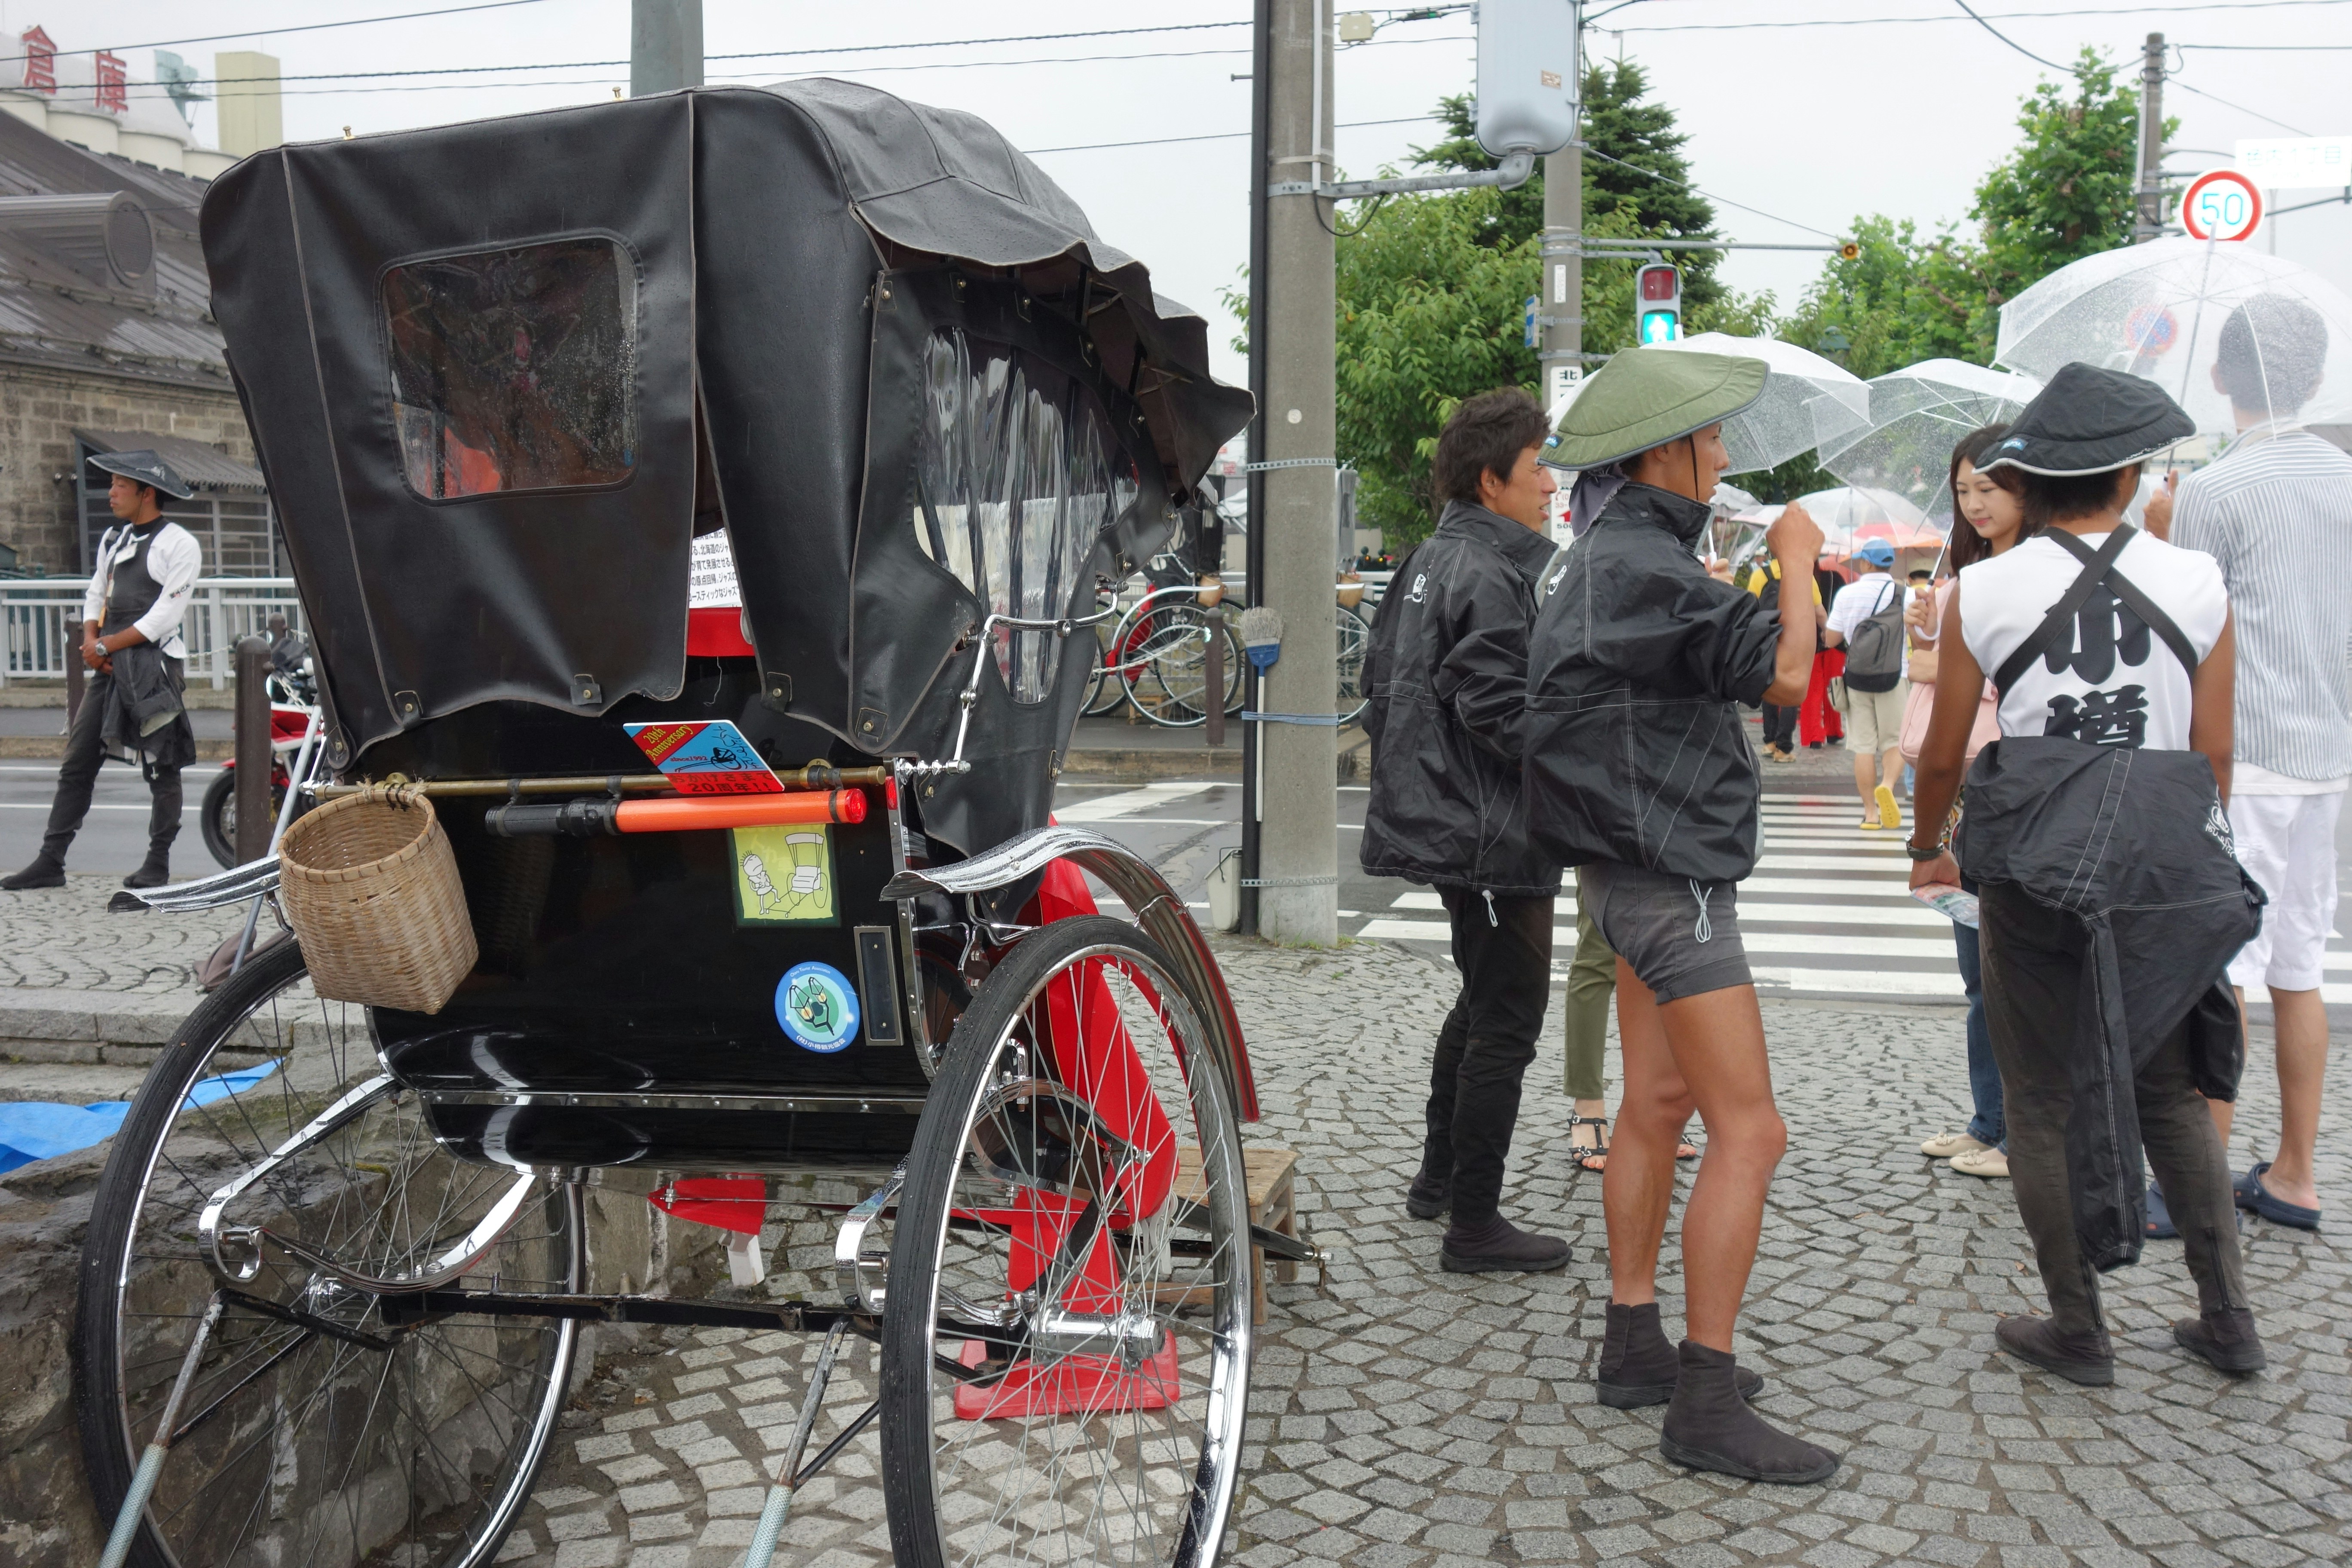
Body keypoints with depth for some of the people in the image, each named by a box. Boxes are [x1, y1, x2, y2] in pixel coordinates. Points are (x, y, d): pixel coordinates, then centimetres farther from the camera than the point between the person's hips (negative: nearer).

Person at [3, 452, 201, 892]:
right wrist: (91, 640, 0)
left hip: (155, 663, -7)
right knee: (77, 764, 5)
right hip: (109, 666, 7)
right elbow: (96, 594, 19)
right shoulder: (113, 540, 17)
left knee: (161, 769, 0)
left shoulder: (180, 545, -7)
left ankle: (158, 864, 9)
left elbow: (166, 615, -13)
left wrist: (109, 645, -12)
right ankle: (51, 862, 8)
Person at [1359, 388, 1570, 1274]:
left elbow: (1380, 679, 19)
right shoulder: (1493, 575, -17)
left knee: (1482, 998, 24)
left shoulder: (1427, 562, 14)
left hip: (1440, 824, 11)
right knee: (1507, 1023, -2)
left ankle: (1437, 1178, 35)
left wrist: (1408, 778, 24)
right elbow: (1501, 710, -25)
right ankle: (1474, 1226, 6)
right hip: (1496, 835, -11)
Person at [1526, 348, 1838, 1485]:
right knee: (1748, 1128, -9)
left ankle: (1634, 1346, 24)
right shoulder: (1638, 568, -19)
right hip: (1668, 877, -11)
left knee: (1658, 1105, 15)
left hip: (1645, 870, 11)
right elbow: (1784, 672, -23)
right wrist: (1796, 555, -7)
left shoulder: (1618, 558, 15)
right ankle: (1706, 1403, -4)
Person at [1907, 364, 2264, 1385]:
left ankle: (2077, 1331, 16)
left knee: (2043, 1106, 10)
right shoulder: (2197, 583, -1)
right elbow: (2214, 755, 3)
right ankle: (2227, 1319, 24)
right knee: (2171, 1093, 19)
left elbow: (1943, 754, 3)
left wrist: (1929, 849, 20)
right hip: (2164, 876, 2)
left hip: (2034, 870, -2)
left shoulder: (1982, 592, -5)